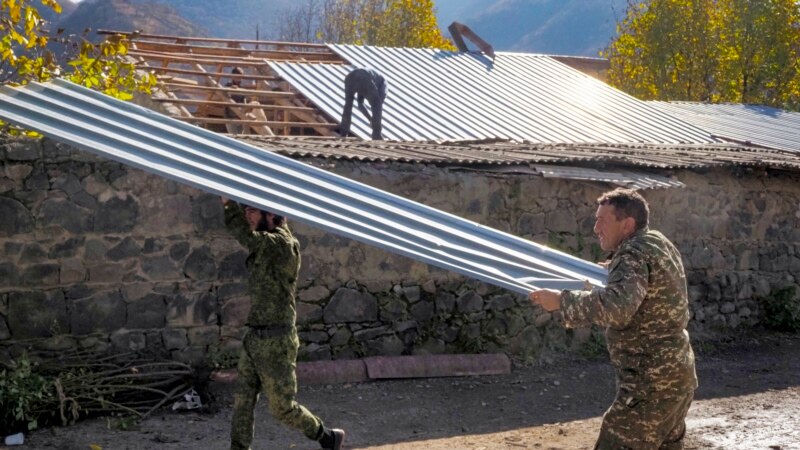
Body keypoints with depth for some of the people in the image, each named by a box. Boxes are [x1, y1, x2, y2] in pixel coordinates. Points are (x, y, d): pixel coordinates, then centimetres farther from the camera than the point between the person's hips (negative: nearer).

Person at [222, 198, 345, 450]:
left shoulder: (284, 244, -17)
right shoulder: (264, 246, 9)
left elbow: (246, 237, -29)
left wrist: (229, 202, -25)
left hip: (275, 342, -8)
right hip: (254, 338, 8)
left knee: (282, 407, 4)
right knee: (242, 402, 7)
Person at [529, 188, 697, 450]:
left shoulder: (635, 254, -17)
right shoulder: (660, 245, 13)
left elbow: (617, 306, -35)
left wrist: (562, 300, -27)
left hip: (651, 383, -10)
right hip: (676, 375, 10)